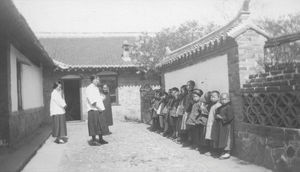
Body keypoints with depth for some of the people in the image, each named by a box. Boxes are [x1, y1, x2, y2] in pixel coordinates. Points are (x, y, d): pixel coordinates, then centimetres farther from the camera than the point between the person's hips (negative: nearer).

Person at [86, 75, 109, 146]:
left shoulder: (96, 88, 19)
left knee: (101, 125, 12)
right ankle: (93, 140, 4)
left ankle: (100, 139, 20)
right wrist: (98, 108, -19)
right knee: (95, 126, -5)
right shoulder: (90, 88, -12)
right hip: (93, 110, -9)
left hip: (99, 110, 9)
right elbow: (92, 100, -19)